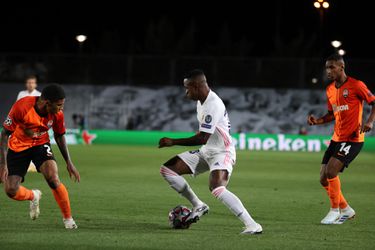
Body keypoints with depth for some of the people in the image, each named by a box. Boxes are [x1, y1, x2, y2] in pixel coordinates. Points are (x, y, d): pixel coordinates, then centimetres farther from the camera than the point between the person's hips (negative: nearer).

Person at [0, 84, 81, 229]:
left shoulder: (57, 113, -18)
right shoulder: (21, 107, -30)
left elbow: (59, 136, 2)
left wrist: (69, 163, 1)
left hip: (40, 144, 1)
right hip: (18, 146, -1)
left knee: (53, 179, -25)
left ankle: (68, 219, -5)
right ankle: (33, 196, 27)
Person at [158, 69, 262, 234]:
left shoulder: (213, 105, -24)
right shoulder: (202, 101, 7)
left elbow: (202, 138, -27)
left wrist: (173, 142, -22)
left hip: (222, 153, -10)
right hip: (206, 152, 10)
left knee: (216, 187, -36)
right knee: (166, 170, 4)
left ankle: (252, 225, -32)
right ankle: (198, 206, 14)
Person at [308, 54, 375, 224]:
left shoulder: (356, 86, -11)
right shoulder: (330, 90, 11)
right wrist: (317, 121, 3)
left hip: (353, 139, -8)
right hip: (337, 138, 8)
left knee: (331, 171, -20)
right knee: (323, 178, 3)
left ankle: (335, 211, -4)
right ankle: (346, 210, 21)